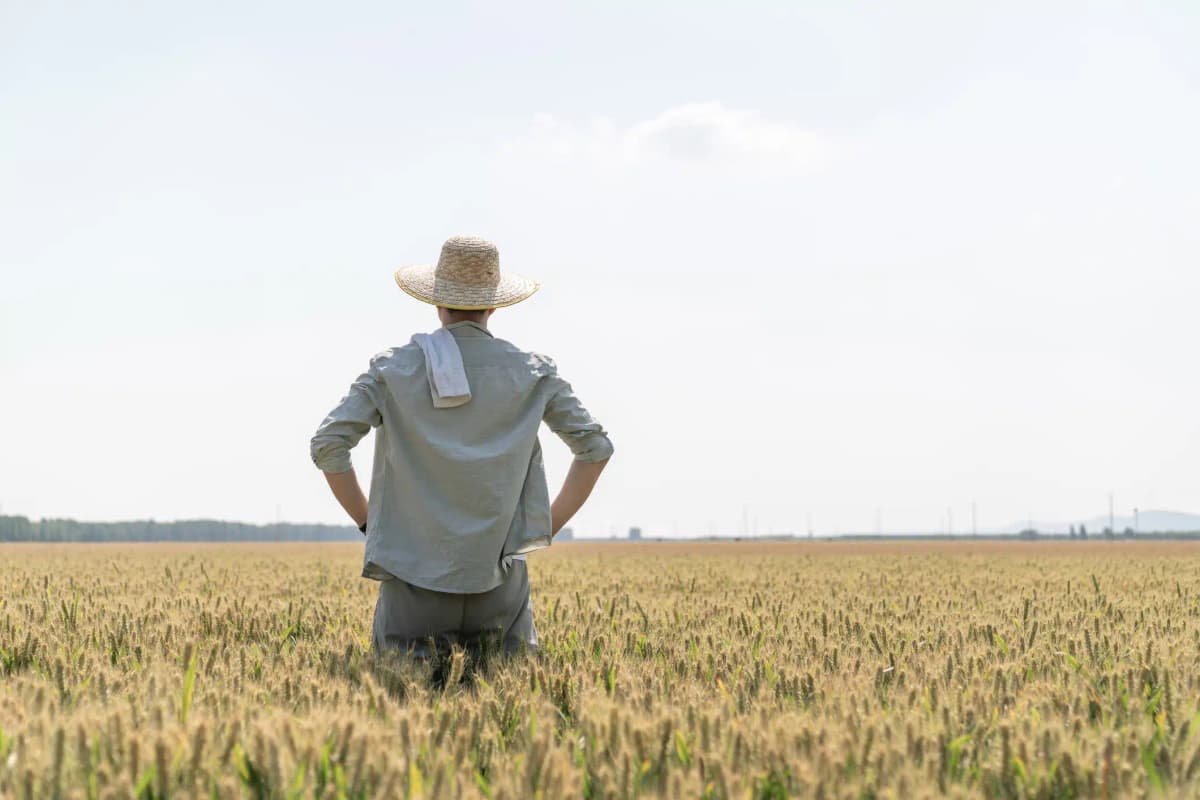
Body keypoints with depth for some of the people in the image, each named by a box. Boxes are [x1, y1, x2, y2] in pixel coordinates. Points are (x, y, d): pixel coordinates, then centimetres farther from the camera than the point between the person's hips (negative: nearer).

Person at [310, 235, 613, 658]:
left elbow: (327, 444, -6)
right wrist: (548, 527, 9)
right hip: (499, 575, 1)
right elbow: (595, 446, 1)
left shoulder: (396, 367, 1)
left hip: (414, 572, -1)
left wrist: (368, 521, 7)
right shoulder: (531, 370, 3)